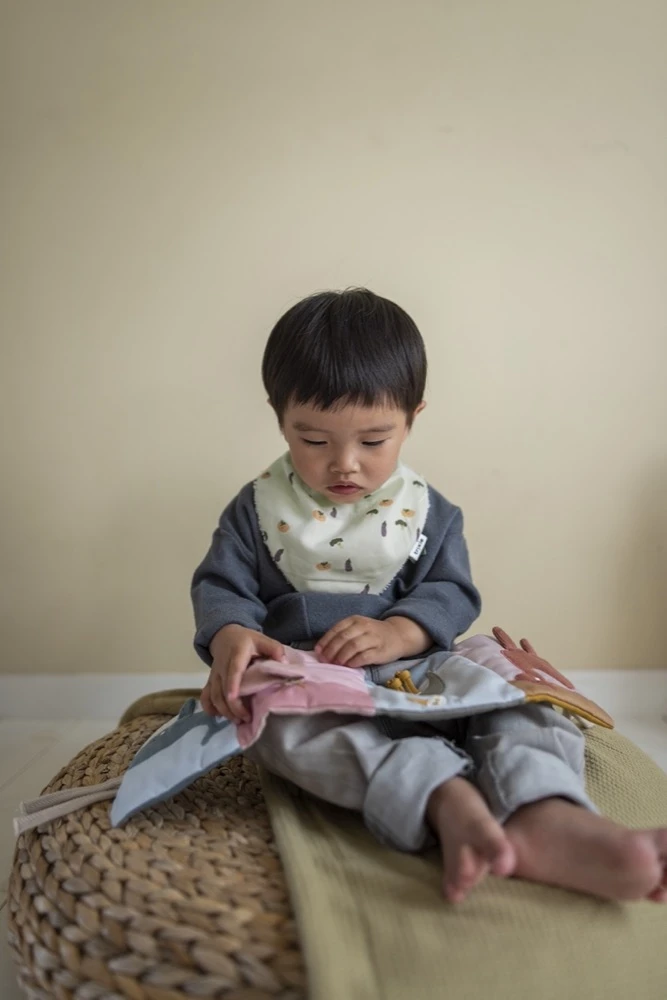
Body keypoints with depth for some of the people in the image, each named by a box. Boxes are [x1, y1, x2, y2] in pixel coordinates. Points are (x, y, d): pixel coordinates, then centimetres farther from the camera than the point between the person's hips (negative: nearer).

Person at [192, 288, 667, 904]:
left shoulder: (426, 511, 7)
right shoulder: (259, 508, 5)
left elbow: (451, 592, 2)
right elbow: (221, 585, 2)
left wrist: (398, 632, -21)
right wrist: (230, 638, -23)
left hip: (411, 669, 2)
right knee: (278, 716, -37)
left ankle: (544, 817, -52)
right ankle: (447, 799, -53)